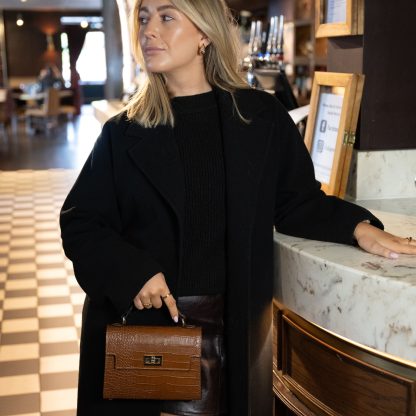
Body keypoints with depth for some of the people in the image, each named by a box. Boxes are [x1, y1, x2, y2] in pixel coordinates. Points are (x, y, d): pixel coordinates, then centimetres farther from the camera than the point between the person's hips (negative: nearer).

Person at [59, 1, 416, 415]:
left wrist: (356, 226, -11)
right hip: (136, 321, 0)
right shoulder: (123, 134, -1)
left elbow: (297, 202, 6)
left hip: (233, 325, 1)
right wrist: (131, 271, -15)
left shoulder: (261, 118, 0)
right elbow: (80, 224, 1)